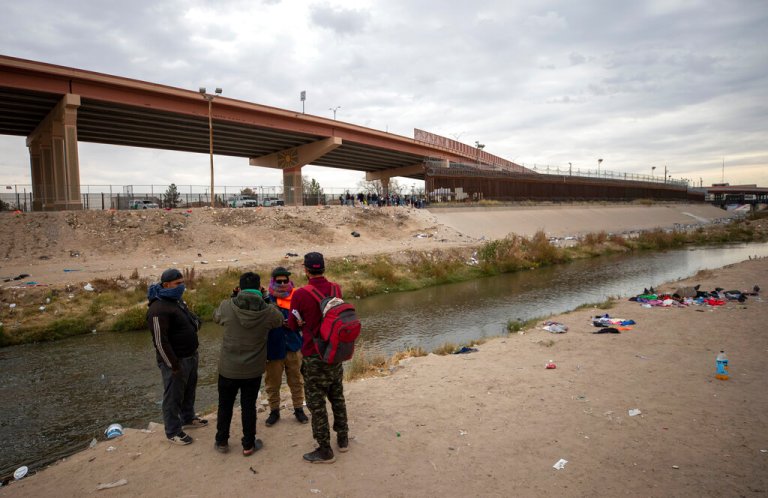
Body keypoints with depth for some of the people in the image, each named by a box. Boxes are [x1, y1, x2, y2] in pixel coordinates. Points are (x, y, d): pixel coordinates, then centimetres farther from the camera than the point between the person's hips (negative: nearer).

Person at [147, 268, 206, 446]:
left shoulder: (177, 300, 6)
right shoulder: (159, 309, -23)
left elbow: (189, 320, 22)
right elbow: (160, 341, -24)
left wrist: (195, 322, -1)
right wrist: (174, 365, -21)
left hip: (190, 356, 9)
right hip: (175, 360, -9)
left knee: (189, 390, 23)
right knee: (173, 396, 6)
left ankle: (188, 418, 42)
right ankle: (173, 431, 21)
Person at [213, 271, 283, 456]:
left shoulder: (226, 306, -16)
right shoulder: (268, 311, -16)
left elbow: (216, 317, 7)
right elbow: (280, 319, 7)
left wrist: (233, 297, 12)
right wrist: (262, 300, 8)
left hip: (228, 368, 1)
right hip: (254, 370, 0)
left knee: (225, 405, 19)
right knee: (249, 406, 14)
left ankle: (221, 442, 33)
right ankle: (248, 445, 25)